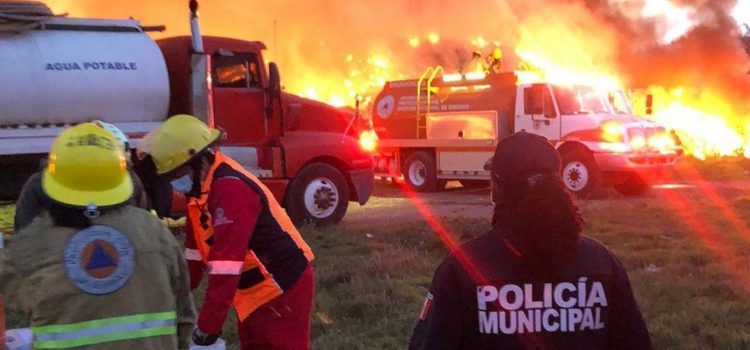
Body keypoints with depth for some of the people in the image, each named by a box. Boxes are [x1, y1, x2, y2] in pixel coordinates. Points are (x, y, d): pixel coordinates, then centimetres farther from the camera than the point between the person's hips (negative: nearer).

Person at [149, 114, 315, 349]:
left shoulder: (231, 190, -26)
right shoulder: (201, 188, 6)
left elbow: (226, 264, -31)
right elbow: (194, 251, 13)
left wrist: (208, 326, -31)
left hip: (282, 290, -10)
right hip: (255, 292, 10)